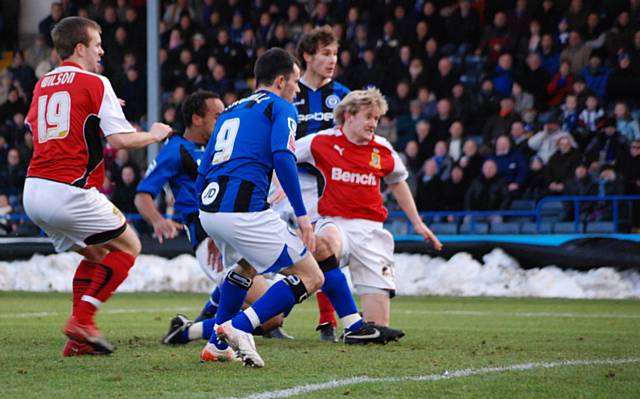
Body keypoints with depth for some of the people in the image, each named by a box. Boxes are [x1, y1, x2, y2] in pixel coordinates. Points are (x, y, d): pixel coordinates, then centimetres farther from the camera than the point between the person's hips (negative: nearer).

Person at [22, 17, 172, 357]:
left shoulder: (42, 85, 16)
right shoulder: (95, 83, -5)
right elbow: (120, 139, -11)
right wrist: (153, 135, 9)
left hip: (34, 189, 7)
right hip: (70, 191, -7)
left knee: (95, 255, 23)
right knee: (128, 248, 9)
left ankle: (80, 336, 13)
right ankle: (81, 320, -2)